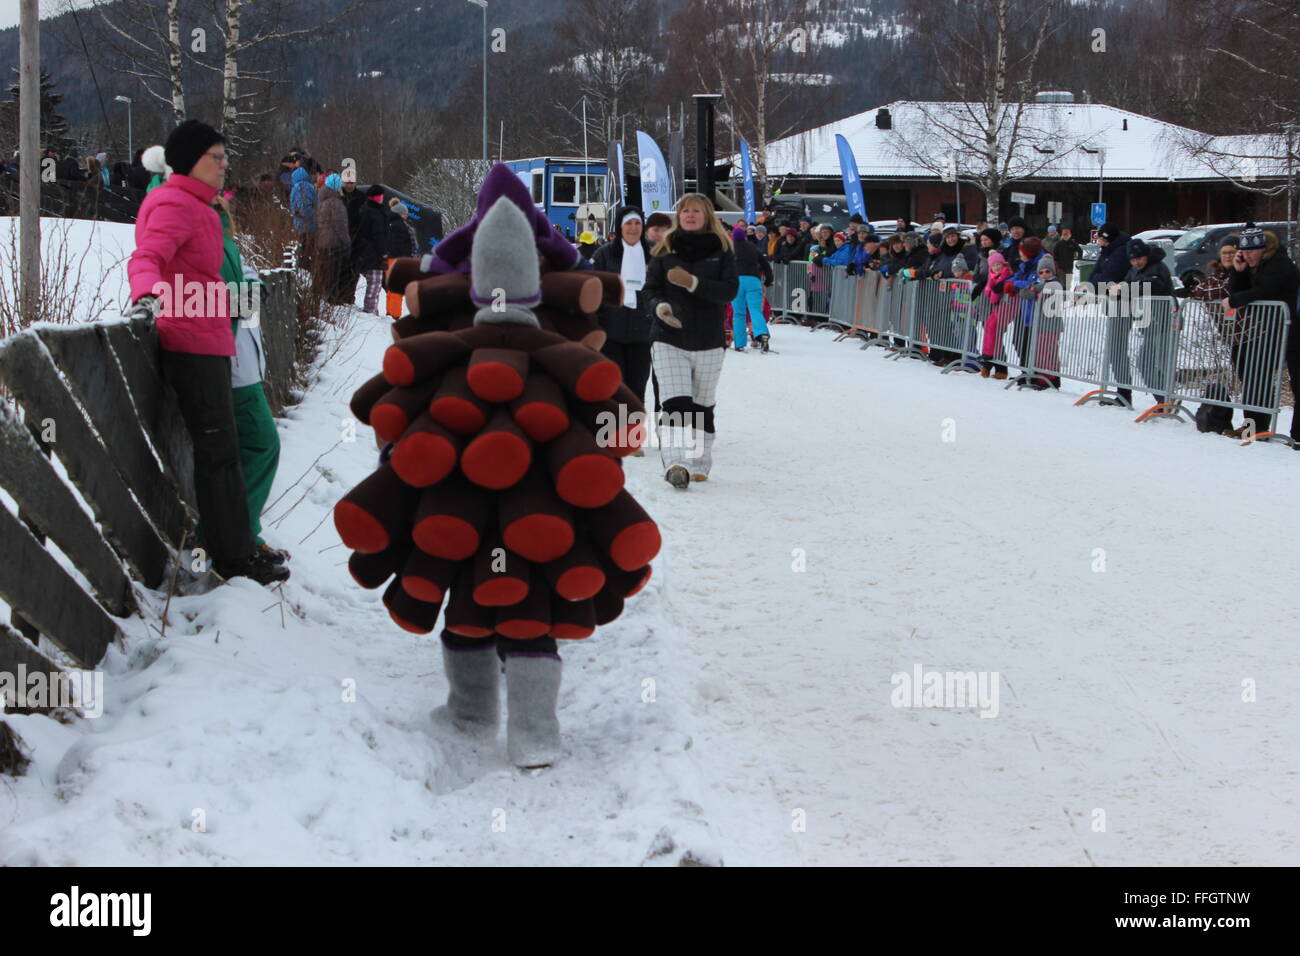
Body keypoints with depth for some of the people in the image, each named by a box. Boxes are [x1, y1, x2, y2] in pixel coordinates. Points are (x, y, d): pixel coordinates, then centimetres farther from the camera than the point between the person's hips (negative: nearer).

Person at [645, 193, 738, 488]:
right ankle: (674, 462, -26)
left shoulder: (721, 249, 4)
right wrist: (659, 306, -17)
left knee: (703, 406, 9)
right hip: (669, 339, -1)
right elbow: (651, 288, 6)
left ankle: (700, 463, 20)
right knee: (676, 403, -16)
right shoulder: (665, 249, 6)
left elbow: (730, 289, -8)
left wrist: (693, 283, -21)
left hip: (708, 341, 1)